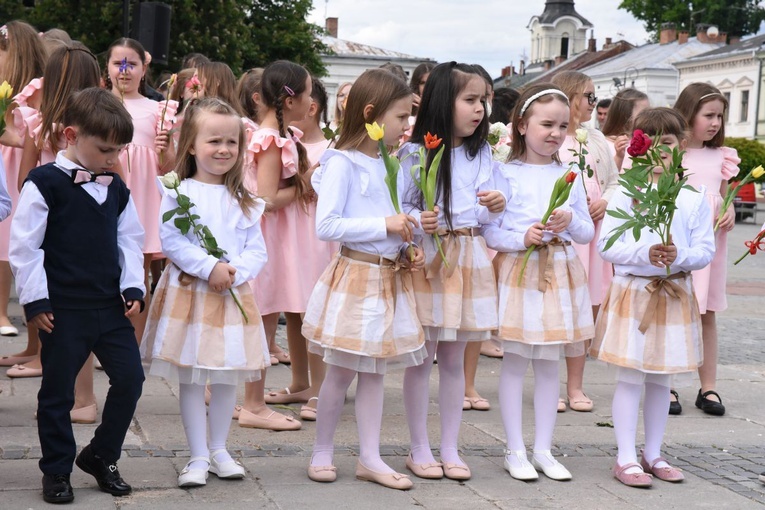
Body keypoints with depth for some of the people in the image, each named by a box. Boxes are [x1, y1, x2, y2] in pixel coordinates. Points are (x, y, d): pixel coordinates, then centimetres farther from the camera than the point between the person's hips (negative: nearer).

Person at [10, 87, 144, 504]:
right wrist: (35, 299, -12)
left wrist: (132, 288, 4)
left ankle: (100, 455, 22)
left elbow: (129, 242, 15)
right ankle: (56, 471, 19)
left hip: (111, 306, 5)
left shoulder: (117, 189, 9)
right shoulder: (44, 184, -9)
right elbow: (24, 246, -10)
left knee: (129, 378, 3)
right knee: (57, 391, 5)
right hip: (63, 309, -5)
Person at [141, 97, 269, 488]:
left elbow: (257, 250, 4)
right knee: (191, 378, 2)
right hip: (188, 292, -3)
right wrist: (209, 267, -18)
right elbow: (170, 240, -12)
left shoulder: (243, 200, 7)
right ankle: (198, 456, 10)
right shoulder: (178, 192, -4)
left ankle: (219, 450, 24)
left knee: (227, 378, 10)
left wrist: (235, 273, -14)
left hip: (233, 295, 3)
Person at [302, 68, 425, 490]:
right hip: (355, 276, -7)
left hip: (391, 277, 7)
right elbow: (326, 226, -20)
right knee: (341, 372, 4)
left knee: (374, 371, 11)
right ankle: (322, 451, 19)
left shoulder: (390, 163, 10)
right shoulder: (342, 163, -13)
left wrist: (408, 248, 2)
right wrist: (385, 225, -21)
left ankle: (370, 457, 18)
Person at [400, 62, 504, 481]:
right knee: (421, 357, 2)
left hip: (469, 255, 4)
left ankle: (450, 448, 17)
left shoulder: (481, 154, 9)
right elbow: (400, 207, -5)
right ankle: (419, 449, 12)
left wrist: (494, 207, -13)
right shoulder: (415, 152, -6)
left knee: (454, 357, 10)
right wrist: (418, 220, -25)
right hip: (426, 255, -4)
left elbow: (483, 217, 8)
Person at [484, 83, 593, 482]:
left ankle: (543, 449, 16)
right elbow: (490, 233, -7)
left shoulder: (569, 176, 8)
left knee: (549, 364, 9)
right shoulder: (507, 174, -5)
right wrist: (522, 237, -24)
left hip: (560, 273, 4)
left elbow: (588, 233, 9)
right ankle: (515, 450, 10)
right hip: (517, 270, -4)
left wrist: (572, 221, -11)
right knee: (514, 360, 2)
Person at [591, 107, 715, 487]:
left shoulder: (694, 200, 3)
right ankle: (626, 458, 4)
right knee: (630, 378, -2)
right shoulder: (625, 194, -4)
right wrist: (645, 253, -21)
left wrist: (680, 257, -19)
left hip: (675, 295, 3)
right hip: (631, 294, -3)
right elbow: (606, 244, -8)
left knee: (660, 380, 12)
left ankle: (653, 454, 23)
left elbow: (705, 250, 1)